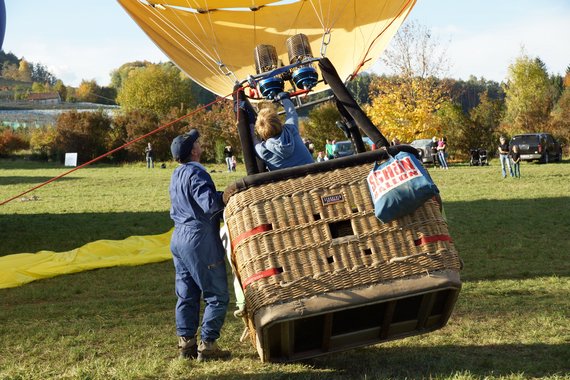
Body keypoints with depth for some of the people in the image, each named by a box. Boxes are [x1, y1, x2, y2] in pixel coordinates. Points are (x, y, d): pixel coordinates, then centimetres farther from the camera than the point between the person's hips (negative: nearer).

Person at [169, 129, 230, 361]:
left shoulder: (176, 175, 15)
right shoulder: (196, 174, -15)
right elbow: (210, 205, -24)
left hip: (179, 238, 10)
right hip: (199, 239, -9)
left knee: (187, 294, 12)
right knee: (217, 295, -2)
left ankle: (186, 342, 14)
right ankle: (207, 344, -1)